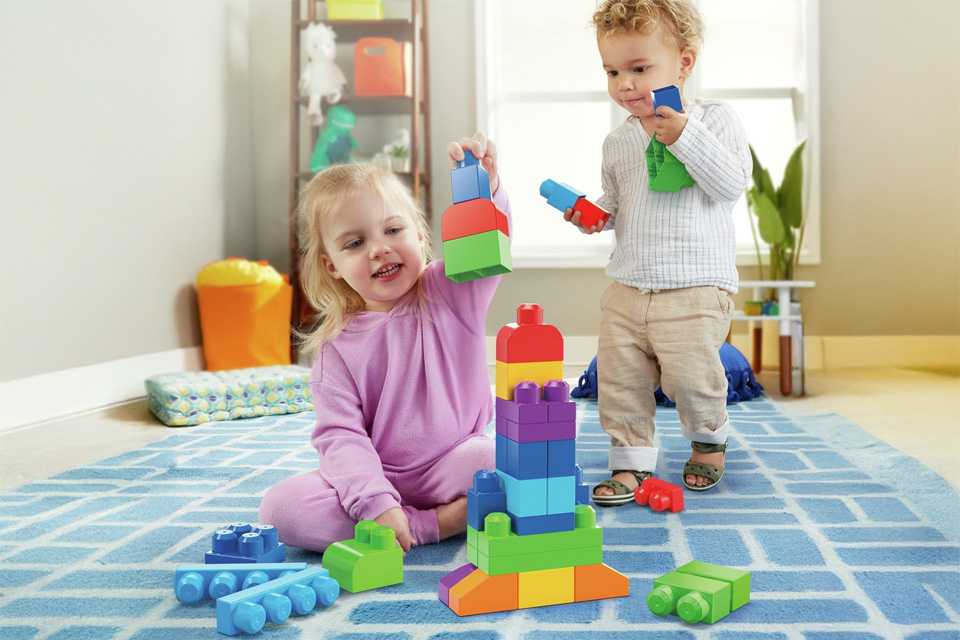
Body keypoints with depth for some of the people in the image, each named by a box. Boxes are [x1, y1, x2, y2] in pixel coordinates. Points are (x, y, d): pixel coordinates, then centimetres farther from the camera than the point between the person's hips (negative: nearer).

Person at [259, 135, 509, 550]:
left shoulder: (451, 292, -3)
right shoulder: (338, 345, -3)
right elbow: (340, 435, -10)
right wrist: (376, 503, -25)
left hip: (450, 466, -2)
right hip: (376, 478, 3)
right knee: (279, 507, -23)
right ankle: (436, 524, -21)